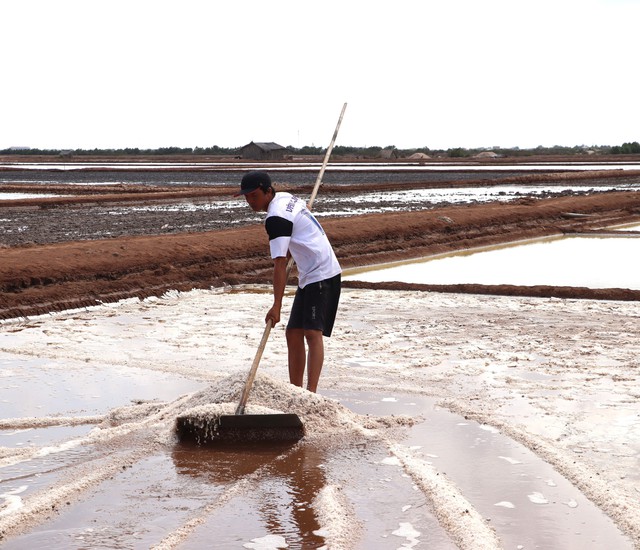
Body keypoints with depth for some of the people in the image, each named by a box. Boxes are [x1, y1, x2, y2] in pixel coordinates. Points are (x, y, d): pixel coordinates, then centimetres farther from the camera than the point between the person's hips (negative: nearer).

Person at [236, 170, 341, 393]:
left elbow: (280, 264, -26)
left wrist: (277, 305, -28)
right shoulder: (286, 197, 7)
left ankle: (311, 393, -29)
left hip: (322, 276, -11)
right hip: (309, 277, 11)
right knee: (294, 333, 10)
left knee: (313, 332, -21)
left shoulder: (276, 218, -21)